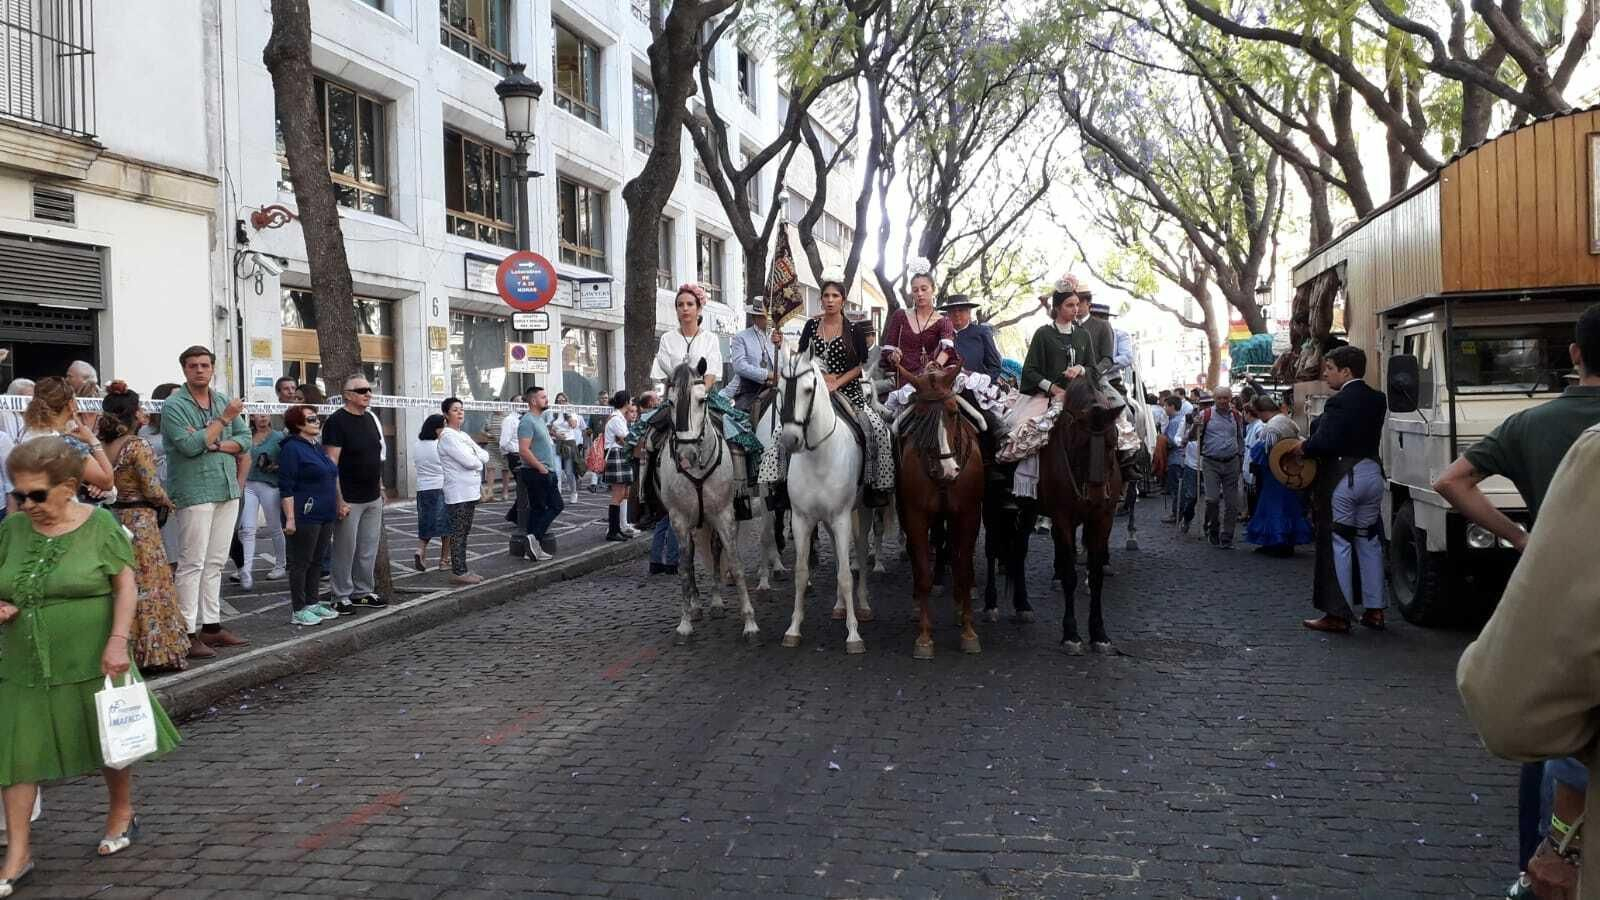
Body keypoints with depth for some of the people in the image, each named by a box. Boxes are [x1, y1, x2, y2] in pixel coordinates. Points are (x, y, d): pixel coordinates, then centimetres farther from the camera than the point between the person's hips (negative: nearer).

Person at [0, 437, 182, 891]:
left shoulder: (99, 525, -7)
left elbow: (126, 586, -7)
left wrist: (117, 642, -15)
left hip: (90, 662, -3)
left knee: (111, 743, 12)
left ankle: (122, 813, 36)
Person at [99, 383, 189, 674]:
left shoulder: (102, 446, 6)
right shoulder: (137, 445, -14)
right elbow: (152, 490, -14)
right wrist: (166, 501, 4)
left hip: (113, 517, 7)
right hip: (140, 520, -7)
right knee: (147, 585, 0)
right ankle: (155, 651, 5)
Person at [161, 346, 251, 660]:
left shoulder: (224, 401, 14)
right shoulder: (173, 406, -5)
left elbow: (245, 439, 8)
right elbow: (189, 446, -18)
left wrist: (215, 444, -9)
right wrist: (223, 420, -13)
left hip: (227, 490, 7)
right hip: (195, 491, -7)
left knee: (216, 563, 11)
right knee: (193, 563, -6)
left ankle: (212, 626, 18)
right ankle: (188, 634, -3)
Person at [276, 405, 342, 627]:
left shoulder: (317, 448, 16)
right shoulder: (292, 448, -11)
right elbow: (286, 488, -16)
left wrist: (336, 509, 24)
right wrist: (290, 518, -20)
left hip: (325, 516, 8)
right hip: (305, 517, -8)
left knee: (317, 561, 13)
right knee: (301, 563, -2)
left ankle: (313, 603, 21)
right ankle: (298, 610, 3)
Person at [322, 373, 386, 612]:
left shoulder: (370, 418, 12)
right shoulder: (337, 421, -11)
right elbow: (331, 464, -16)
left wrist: (380, 486, 18)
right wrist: (339, 500, -20)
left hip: (373, 498, 7)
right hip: (349, 500, -7)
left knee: (369, 550, 12)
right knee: (345, 550, 0)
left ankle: (364, 592, 23)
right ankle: (342, 596, 10)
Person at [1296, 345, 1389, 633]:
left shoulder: (1339, 402, -17)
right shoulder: (1377, 400, 9)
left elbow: (1324, 442, -23)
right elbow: (1362, 434, 10)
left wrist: (1303, 448, -4)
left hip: (1342, 477, -8)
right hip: (1372, 472, 8)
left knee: (1338, 544, -2)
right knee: (1369, 542, 14)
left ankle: (1338, 614, 1)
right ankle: (1374, 609, 19)